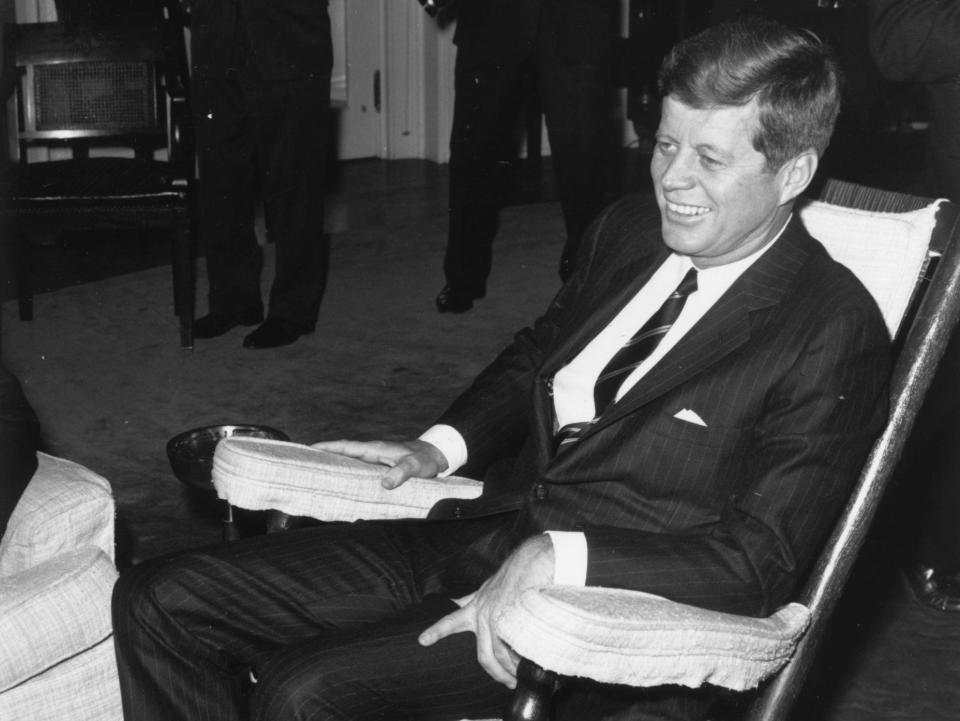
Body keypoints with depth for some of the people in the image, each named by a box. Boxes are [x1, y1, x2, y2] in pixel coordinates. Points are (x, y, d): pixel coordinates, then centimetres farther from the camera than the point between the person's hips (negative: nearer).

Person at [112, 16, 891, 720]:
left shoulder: (833, 333, -11)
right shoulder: (626, 230, 10)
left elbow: (758, 561, -16)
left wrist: (557, 556, -25)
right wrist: (444, 447, 7)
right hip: (479, 536, 8)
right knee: (158, 602, -1)